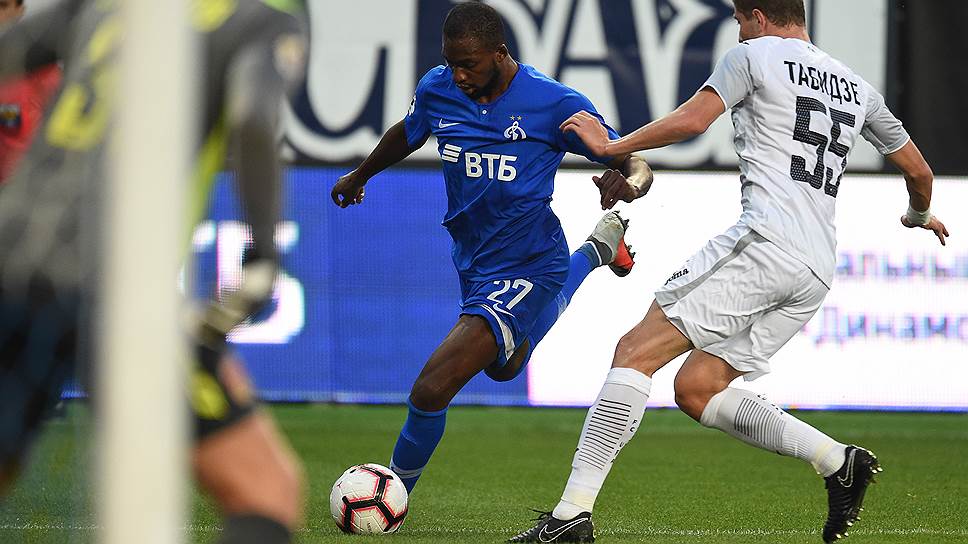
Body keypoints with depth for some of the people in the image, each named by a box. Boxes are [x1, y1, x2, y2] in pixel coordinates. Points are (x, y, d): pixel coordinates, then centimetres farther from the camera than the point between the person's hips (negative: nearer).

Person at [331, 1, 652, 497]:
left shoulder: (555, 104, -22)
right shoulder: (437, 91, -8)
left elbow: (638, 166, -15)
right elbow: (406, 136, 17)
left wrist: (628, 184, -39)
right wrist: (360, 176, 34)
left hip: (527, 268, -8)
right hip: (472, 262, 8)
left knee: (432, 389, -22)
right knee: (504, 366, 37)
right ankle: (596, 250, 54)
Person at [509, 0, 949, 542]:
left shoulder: (756, 54, 5)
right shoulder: (857, 87, 24)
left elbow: (691, 120, -5)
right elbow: (918, 170, 31)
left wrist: (611, 145, 8)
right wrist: (919, 216, 54)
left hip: (765, 242, -8)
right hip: (818, 272, 8)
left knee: (636, 351, -9)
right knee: (696, 390, 13)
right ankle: (838, 460, -1)